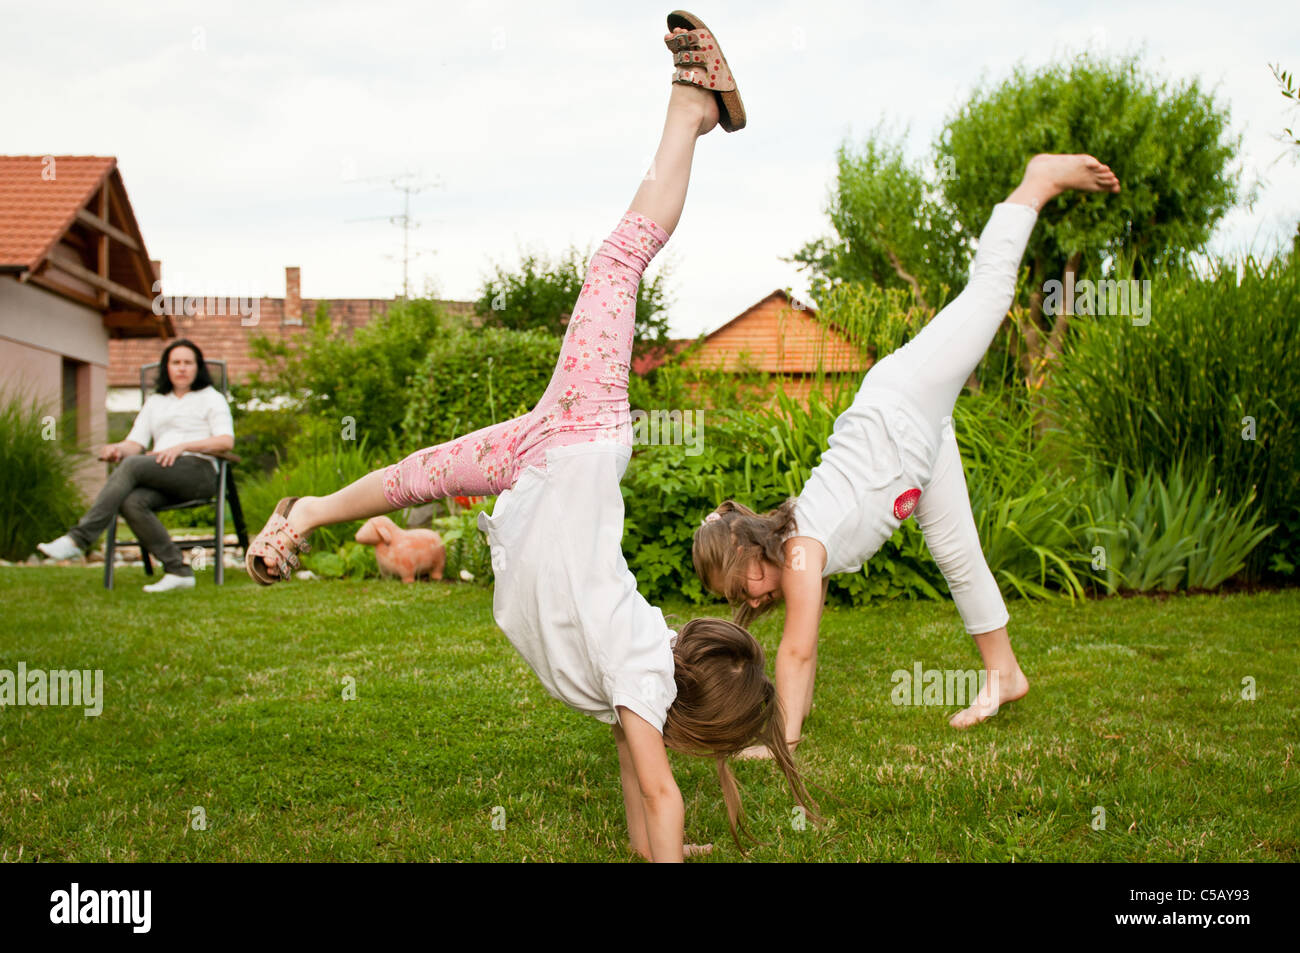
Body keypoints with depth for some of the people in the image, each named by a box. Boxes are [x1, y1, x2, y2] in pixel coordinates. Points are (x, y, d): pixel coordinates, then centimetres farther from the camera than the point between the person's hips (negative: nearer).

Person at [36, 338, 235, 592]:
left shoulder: (211, 398, 16)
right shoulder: (154, 402, 31)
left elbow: (226, 440, -2)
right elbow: (135, 442, 18)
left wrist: (182, 446, -16)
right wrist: (118, 448, -8)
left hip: (198, 470, -4)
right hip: (162, 479, 5)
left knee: (132, 464, -31)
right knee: (131, 502, -32)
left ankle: (78, 540, -34)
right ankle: (178, 571, -30)